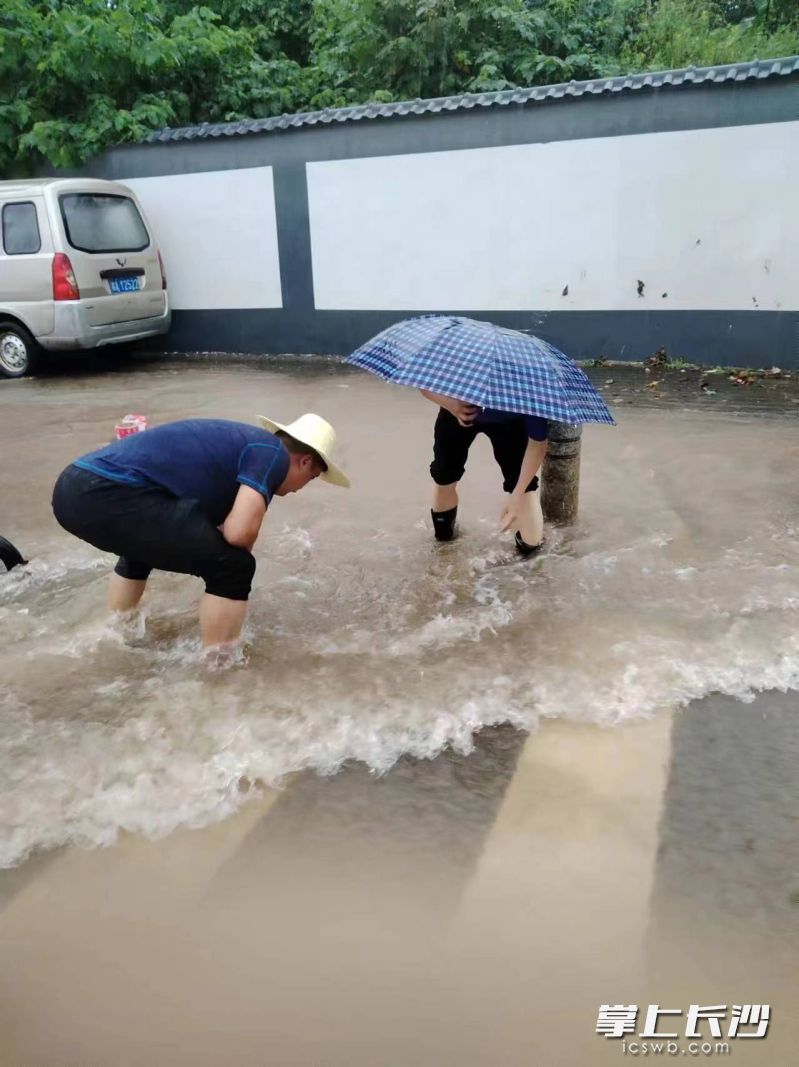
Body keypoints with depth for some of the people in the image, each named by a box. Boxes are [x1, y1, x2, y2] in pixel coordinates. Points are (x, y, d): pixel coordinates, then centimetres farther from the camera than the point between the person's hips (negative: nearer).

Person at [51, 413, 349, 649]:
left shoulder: (239, 441, 29)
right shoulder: (273, 453, 2)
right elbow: (239, 532, -13)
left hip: (74, 488, 10)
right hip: (107, 495, -10)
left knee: (145, 544, 39)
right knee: (232, 564, -2)